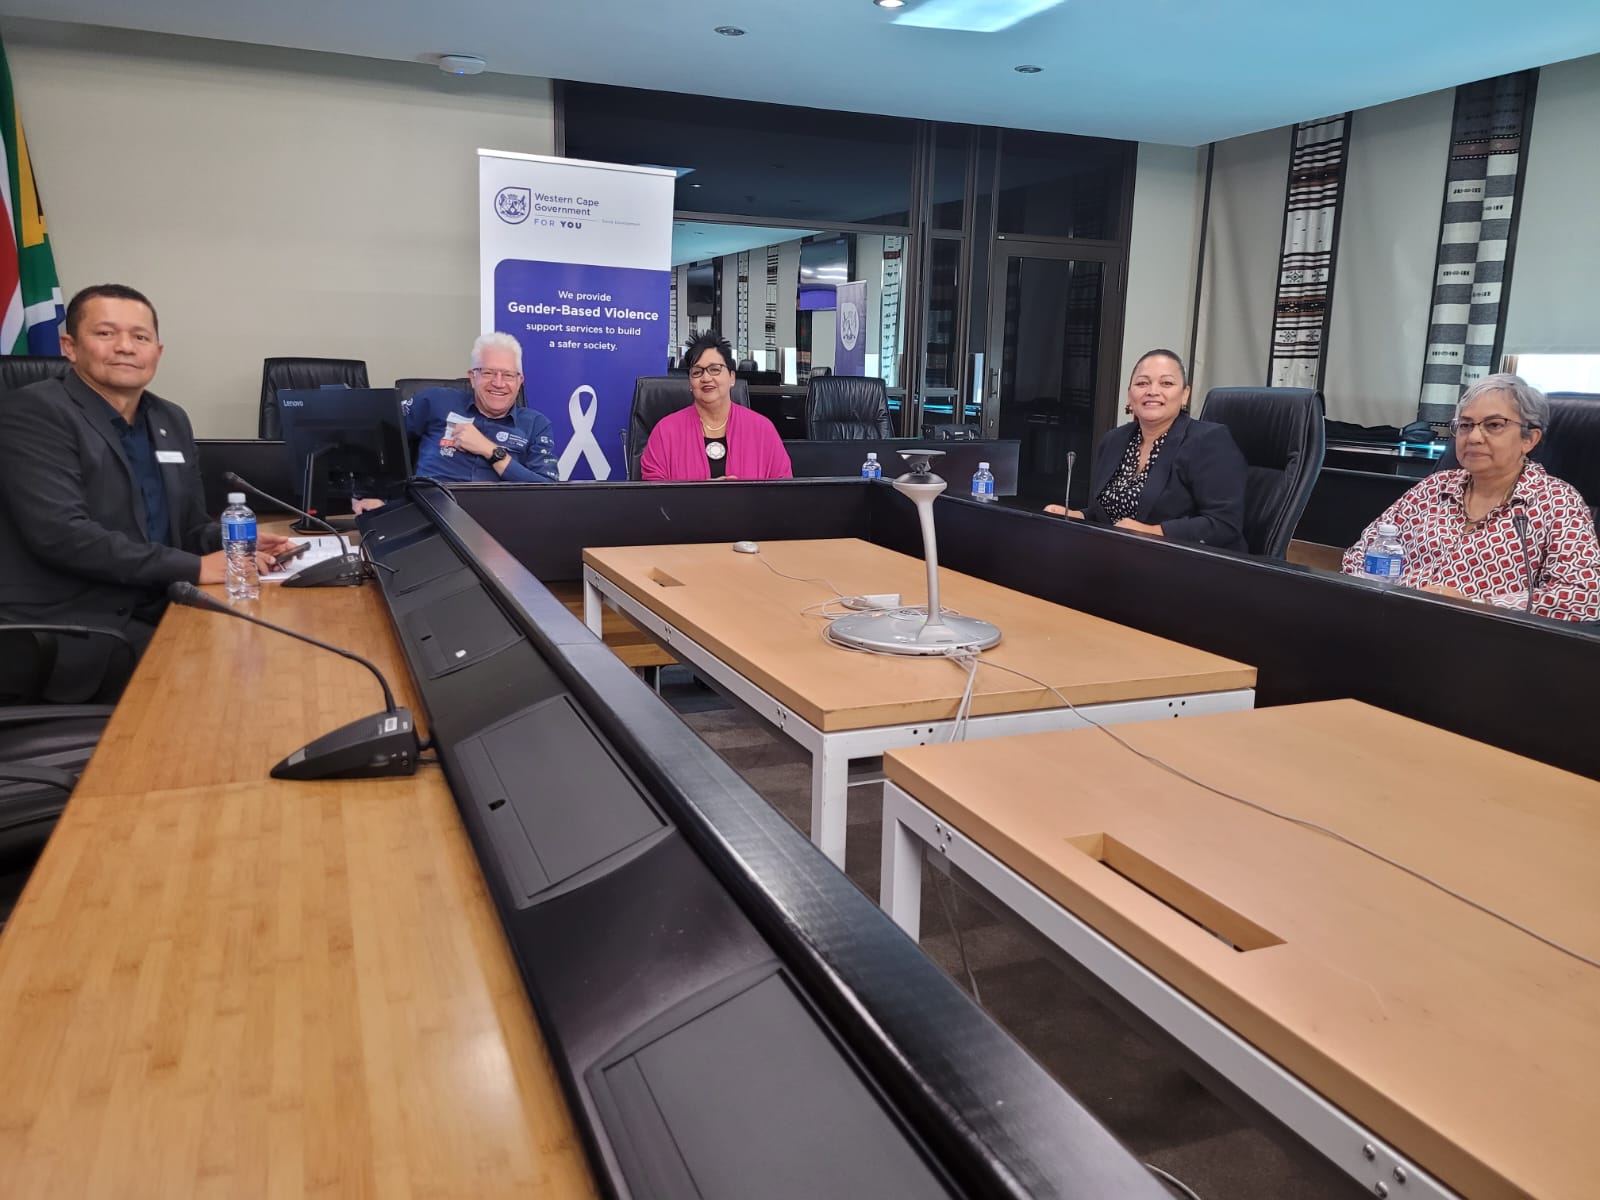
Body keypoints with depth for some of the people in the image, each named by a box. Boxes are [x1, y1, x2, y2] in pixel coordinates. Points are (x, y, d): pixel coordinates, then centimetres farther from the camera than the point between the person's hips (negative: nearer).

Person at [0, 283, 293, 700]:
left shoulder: (172, 420, 13)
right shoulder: (35, 413, -9)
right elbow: (62, 533, -21)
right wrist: (194, 567, -20)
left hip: (152, 614, 7)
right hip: (67, 630, -7)